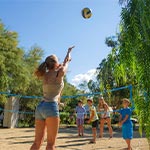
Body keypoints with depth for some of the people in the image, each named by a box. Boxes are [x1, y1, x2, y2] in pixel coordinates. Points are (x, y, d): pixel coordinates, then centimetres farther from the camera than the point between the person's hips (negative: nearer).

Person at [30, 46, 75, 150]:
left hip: (40, 107, 7)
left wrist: (66, 60, 48)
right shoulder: (59, 72, -2)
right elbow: (66, 63, 19)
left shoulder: (45, 74, 15)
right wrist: (69, 52, 38)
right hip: (51, 107, -7)